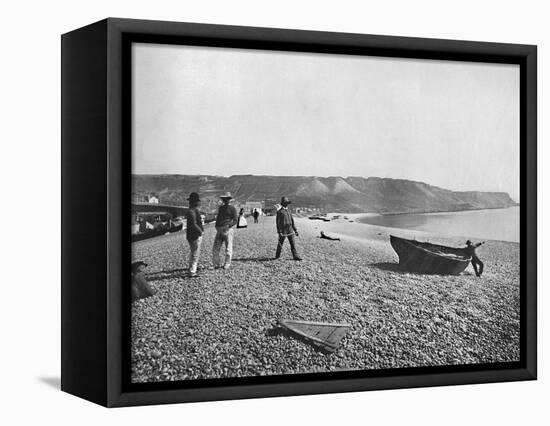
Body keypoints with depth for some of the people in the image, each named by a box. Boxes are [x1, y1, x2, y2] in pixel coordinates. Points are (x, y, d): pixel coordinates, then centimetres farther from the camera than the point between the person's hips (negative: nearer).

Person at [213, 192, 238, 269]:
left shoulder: (232, 209, 2)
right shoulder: (221, 208, 20)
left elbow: (235, 221, -3)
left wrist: (228, 225, -17)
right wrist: (216, 226, 18)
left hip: (228, 230, -5)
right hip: (219, 230, 5)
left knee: (228, 248, -3)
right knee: (215, 249, 0)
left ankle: (227, 265, 4)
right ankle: (216, 264, 8)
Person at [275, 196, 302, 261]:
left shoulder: (288, 211, 14)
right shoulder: (279, 212, -5)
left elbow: (292, 221, 17)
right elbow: (278, 222, -10)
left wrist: (295, 230, 12)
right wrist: (279, 232, -16)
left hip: (290, 230, 5)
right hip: (283, 230, -5)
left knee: (293, 243, -3)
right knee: (280, 243, 5)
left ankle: (295, 256, -5)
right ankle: (277, 256, 19)